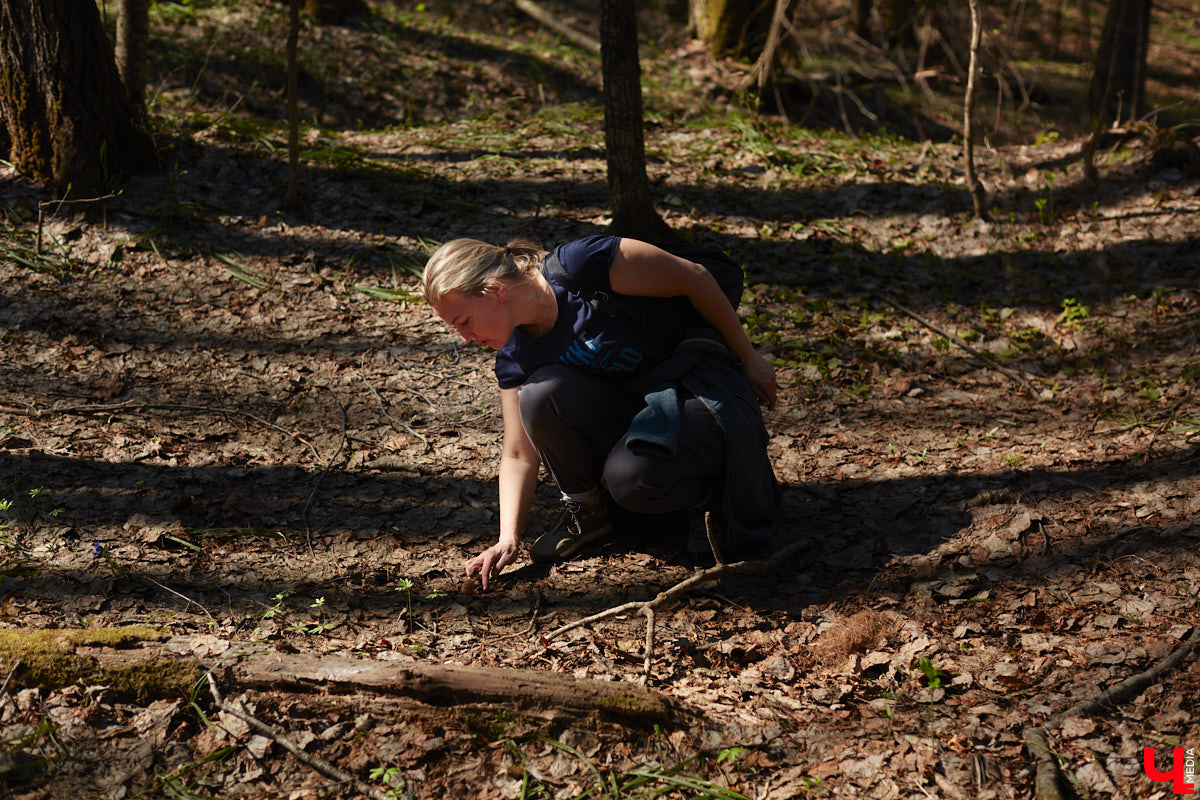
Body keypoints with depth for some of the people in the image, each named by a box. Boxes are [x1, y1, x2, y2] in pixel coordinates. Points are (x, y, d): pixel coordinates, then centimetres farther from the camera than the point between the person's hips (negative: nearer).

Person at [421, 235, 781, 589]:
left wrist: (748, 358, -4)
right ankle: (588, 514, -2)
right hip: (629, 407, 6)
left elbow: (693, 277, -14)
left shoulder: (583, 265, -23)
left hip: (701, 385, -5)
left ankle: (714, 486, 0)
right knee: (539, 394, -22)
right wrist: (508, 539, -14)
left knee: (630, 476, -33)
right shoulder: (515, 357, -2)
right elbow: (518, 454, 0)